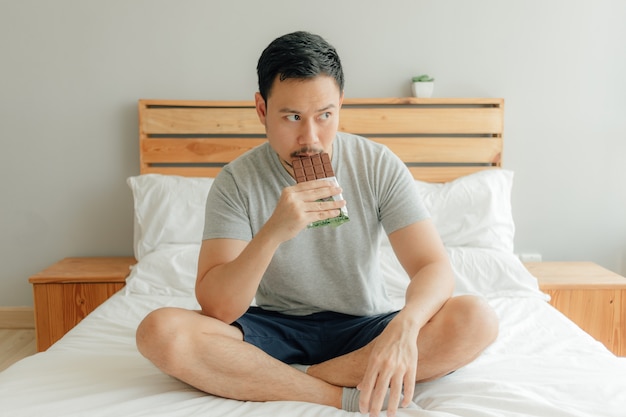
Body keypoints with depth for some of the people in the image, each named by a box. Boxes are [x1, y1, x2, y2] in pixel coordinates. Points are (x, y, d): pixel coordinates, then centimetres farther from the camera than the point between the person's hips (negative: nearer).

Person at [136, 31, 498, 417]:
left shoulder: (380, 166, -8)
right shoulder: (237, 182, -10)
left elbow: (435, 267, -15)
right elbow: (217, 309, -18)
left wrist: (404, 326, -37)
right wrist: (273, 232, -34)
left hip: (362, 330, 1)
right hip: (275, 330, 0)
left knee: (477, 319, -25)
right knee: (160, 331, -25)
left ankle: (271, 381, -20)